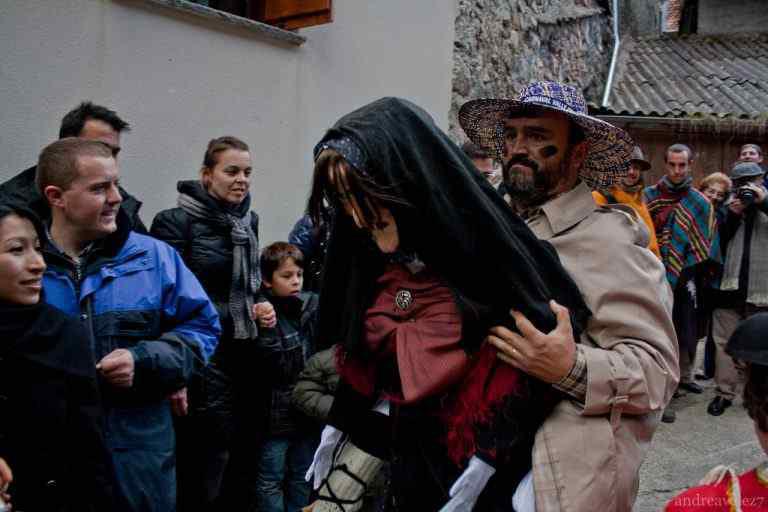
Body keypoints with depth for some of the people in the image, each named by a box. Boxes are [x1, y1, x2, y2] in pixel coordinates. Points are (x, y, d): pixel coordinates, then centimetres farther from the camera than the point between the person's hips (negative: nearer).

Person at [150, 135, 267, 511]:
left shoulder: (250, 220, 9)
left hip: (248, 352, 6)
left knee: (248, 451, 15)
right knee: (207, 466, 3)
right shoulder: (175, 222, -11)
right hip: (206, 356, -6)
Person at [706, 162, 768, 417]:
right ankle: (724, 392, 11)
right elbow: (717, 242, 1)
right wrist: (732, 216, -10)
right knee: (725, 342, 4)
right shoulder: (727, 206, 9)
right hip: (729, 287, 1)